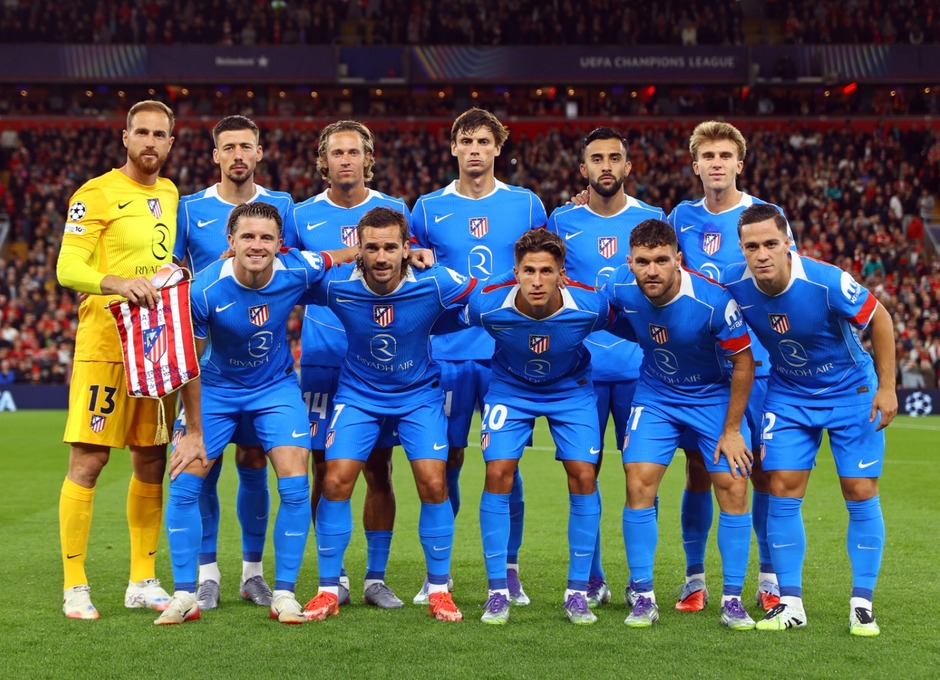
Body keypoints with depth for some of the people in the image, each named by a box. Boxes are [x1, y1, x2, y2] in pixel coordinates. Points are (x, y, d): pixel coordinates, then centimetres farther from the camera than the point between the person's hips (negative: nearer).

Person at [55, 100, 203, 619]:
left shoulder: (171, 195, 15)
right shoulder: (96, 194, -6)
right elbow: (67, 268, -13)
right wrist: (116, 283, -29)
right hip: (106, 340, -6)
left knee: (151, 462, 9)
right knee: (88, 459, -7)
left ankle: (143, 581, 17)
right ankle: (75, 587, -1)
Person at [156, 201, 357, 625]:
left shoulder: (297, 270, -22)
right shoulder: (203, 291, -27)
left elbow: (347, 255, 1)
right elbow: (189, 364, -13)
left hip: (276, 387, 1)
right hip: (216, 389, -1)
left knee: (295, 485, -11)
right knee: (184, 484, -9)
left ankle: (283, 594, 3)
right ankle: (185, 596, 4)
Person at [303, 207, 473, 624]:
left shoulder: (434, 284, -22)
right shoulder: (337, 287, -20)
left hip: (419, 394, 0)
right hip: (358, 393, 1)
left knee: (433, 483, -12)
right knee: (336, 482, -11)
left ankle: (438, 589, 6)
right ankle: (329, 590, 4)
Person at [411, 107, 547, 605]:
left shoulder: (527, 205, 7)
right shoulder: (429, 208, 7)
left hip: (510, 353, 0)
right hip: (448, 354, 0)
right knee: (447, 460, 2)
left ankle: (509, 572, 11)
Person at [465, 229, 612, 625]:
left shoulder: (591, 305, -29)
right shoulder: (488, 304, -29)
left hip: (571, 391, 0)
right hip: (510, 390, 0)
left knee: (583, 476, -11)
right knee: (498, 474, -14)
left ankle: (577, 592, 1)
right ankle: (498, 592, -3)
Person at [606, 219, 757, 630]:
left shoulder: (713, 300, -29)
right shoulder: (620, 289, -20)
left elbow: (743, 363, -17)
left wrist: (731, 430, -12)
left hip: (715, 396, -2)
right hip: (655, 396, 2)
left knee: (734, 489, -10)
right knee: (639, 485, -11)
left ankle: (732, 600, 3)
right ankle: (643, 598, -1)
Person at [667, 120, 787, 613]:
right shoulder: (682, 218, 8)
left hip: (755, 363, -2)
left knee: (763, 470, 0)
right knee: (698, 470, 4)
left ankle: (769, 578, 12)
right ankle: (695, 577, 13)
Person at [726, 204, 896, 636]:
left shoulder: (826, 281, -29)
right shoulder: (734, 285, -18)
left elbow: (879, 318, -14)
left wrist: (886, 387, -12)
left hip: (851, 391, -3)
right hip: (788, 394, 3)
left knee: (861, 492, -4)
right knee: (783, 490, -4)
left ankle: (862, 604, 6)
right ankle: (790, 604, 5)